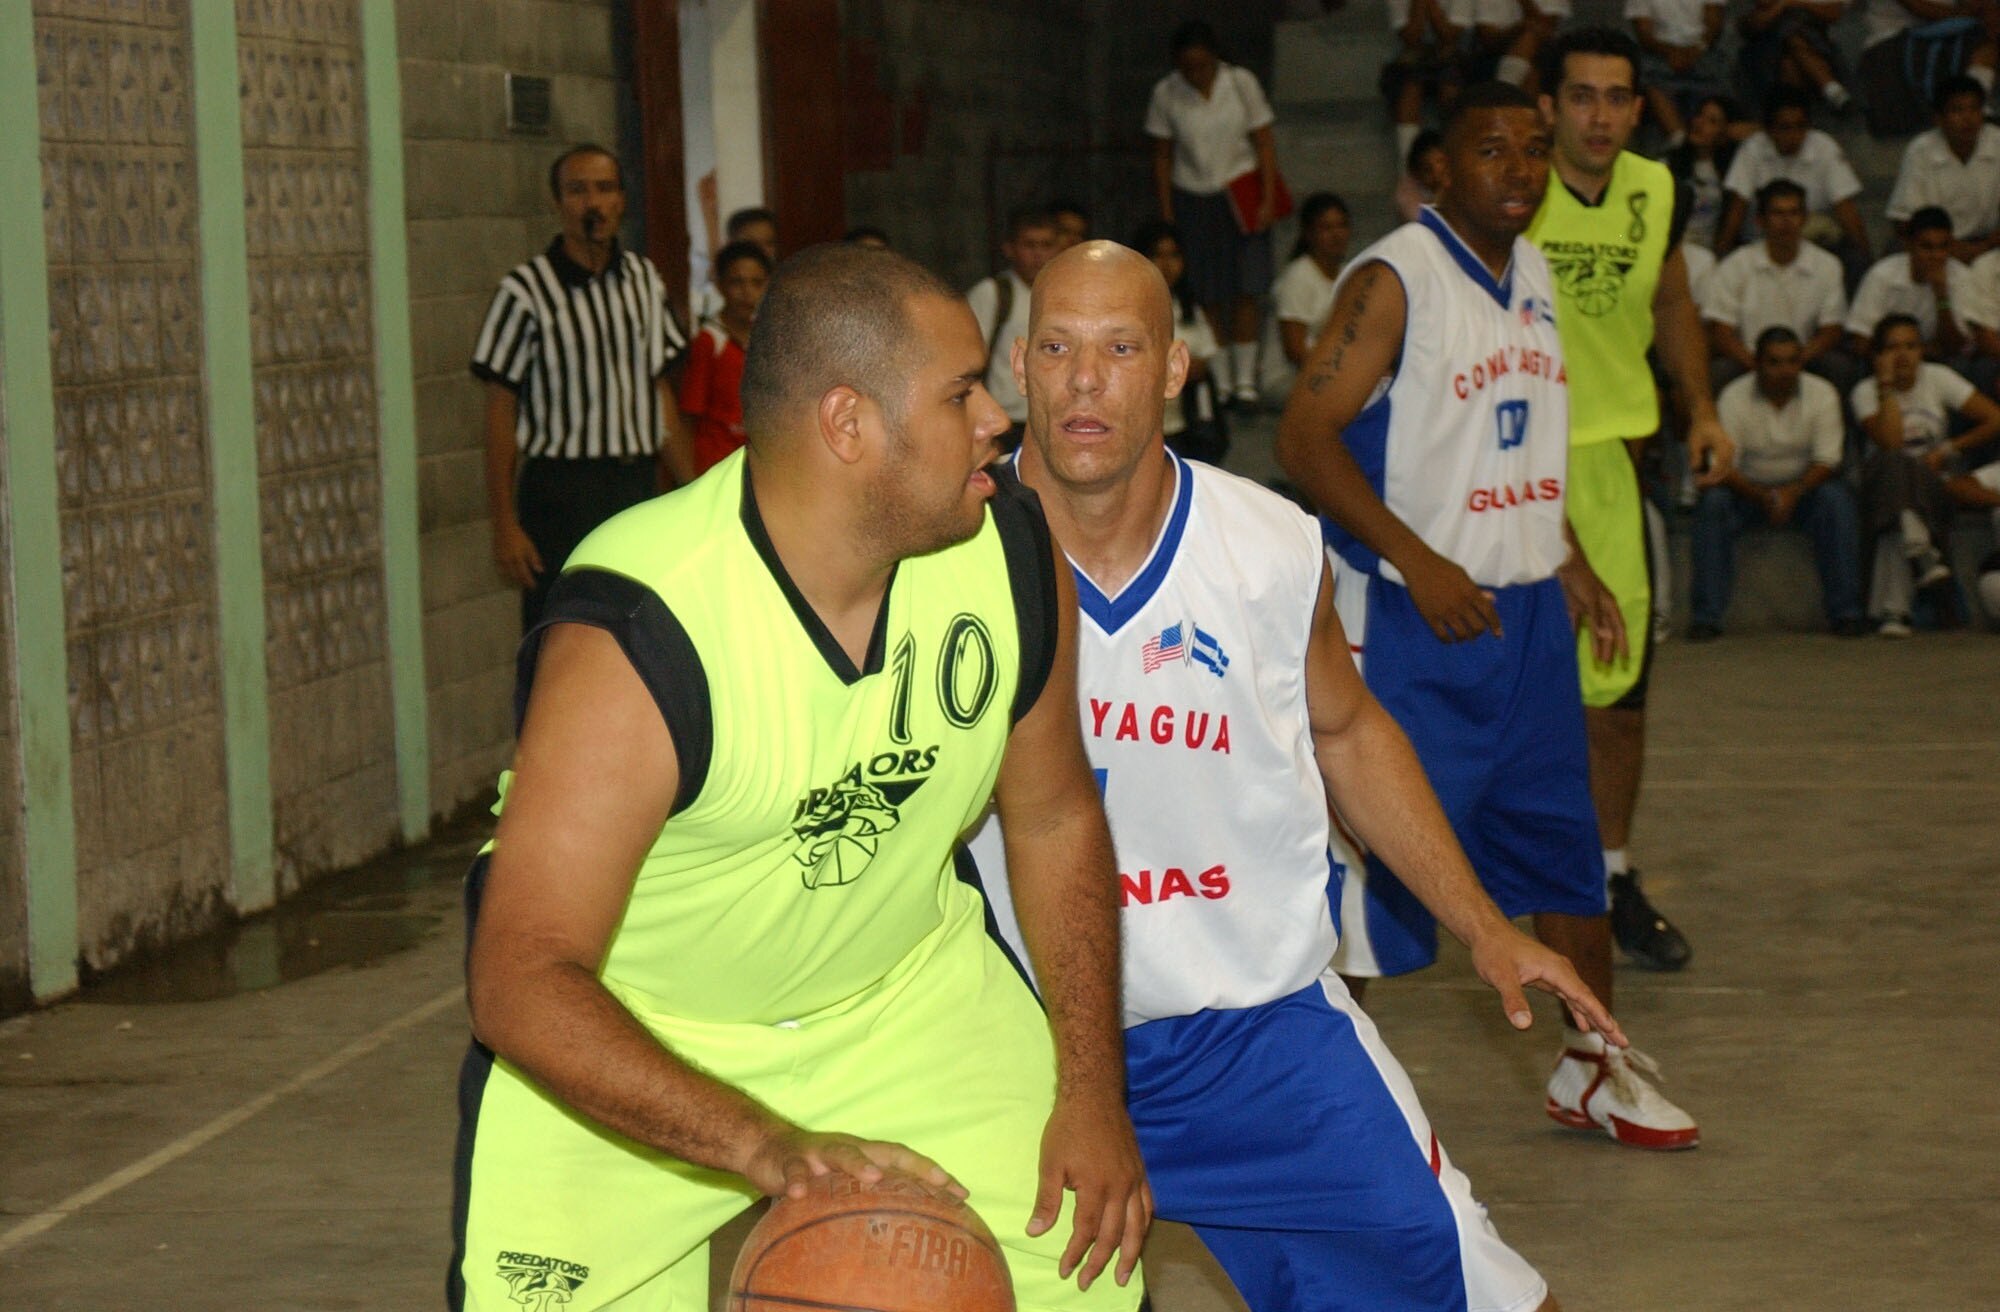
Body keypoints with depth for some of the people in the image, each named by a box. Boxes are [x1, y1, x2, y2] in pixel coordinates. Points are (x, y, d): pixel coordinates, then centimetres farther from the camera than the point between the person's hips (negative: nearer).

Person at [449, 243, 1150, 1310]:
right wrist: (769, 1152, -45)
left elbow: (1054, 819, 4)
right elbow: (522, 983, -33)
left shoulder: (1013, 554, -13)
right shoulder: (633, 644, -30)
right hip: (626, 1031, -4)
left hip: (905, 989, 5)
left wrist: (1093, 1092, -4)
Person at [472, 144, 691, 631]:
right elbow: (501, 412, -7)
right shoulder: (527, 290, -8)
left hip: (640, 487, 5)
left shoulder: (644, 280, 10)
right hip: (561, 486, -5)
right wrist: (505, 525, -11)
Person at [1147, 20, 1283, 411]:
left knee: (1243, 291, -6)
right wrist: (1166, 215, 1)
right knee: (1207, 296, 0)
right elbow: (1162, 158, 3)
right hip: (1192, 199, 1)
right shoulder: (1166, 94, -4)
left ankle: (1245, 381, 1)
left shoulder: (1241, 83, -5)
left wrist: (1268, 200, -8)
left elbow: (1264, 144, -1)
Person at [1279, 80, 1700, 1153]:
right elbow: (1305, 437, -19)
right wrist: (1421, 564, -23)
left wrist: (1569, 563, 18)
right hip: (1412, 619, -8)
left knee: (1565, 840, 13)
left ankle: (1592, 1067, 26)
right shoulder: (1394, 279, -13)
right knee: (1379, 844, -6)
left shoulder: (1533, 276, 12)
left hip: (1526, 610, 8)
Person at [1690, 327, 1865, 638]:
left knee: (1836, 499, -30)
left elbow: (1827, 461, -12)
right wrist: (1762, 497, -34)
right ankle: (1706, 617, -28)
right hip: (1748, 488, -1)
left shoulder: (1822, 394, -8)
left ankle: (1846, 612, -25)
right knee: (1712, 502, -31)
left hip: (1803, 487, 1)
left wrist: (1792, 493, -30)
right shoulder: (1733, 398, -12)